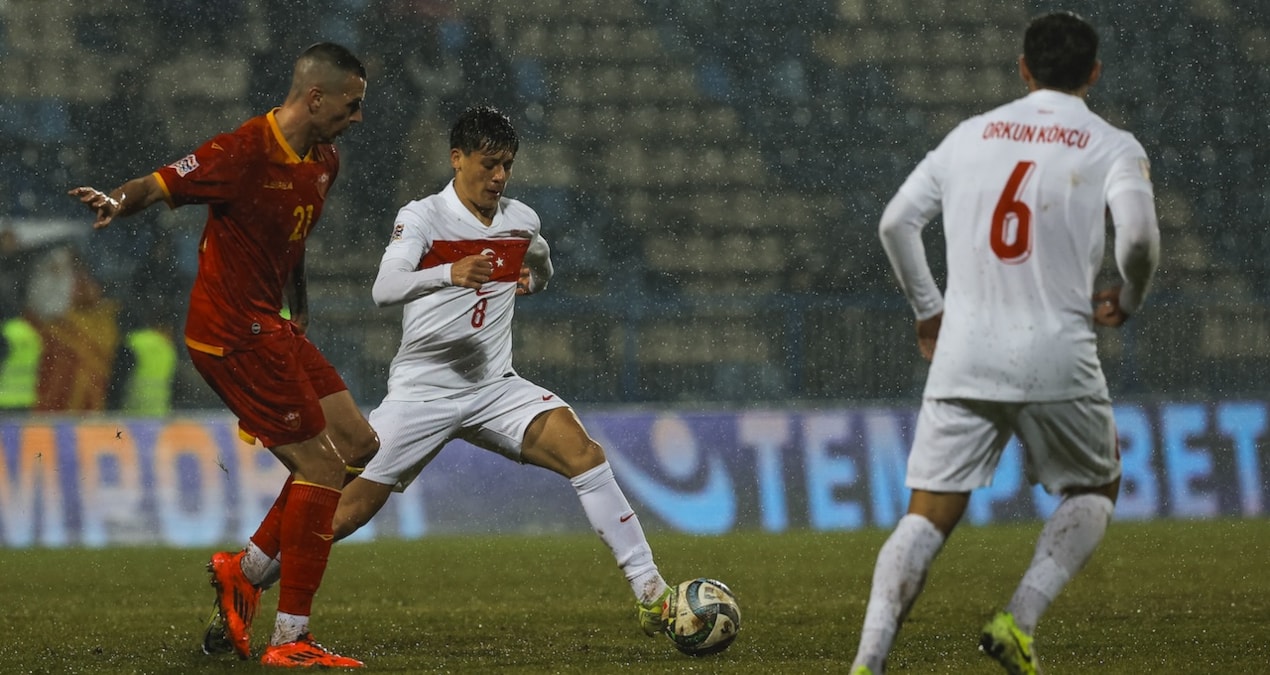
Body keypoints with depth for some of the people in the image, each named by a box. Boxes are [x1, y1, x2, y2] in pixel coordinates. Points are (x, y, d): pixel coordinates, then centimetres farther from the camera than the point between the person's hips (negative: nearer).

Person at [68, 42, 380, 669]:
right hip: (232, 333, -10)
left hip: (268, 328, 10)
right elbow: (160, 183, -22)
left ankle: (246, 569, 15)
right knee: (320, 466, -10)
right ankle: (289, 638, -6)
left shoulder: (324, 162, 9)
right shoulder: (246, 152, -18)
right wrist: (118, 202, -42)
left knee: (358, 445, 9)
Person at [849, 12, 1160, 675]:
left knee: (927, 517, 4)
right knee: (1094, 491, 20)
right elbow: (1139, 234, -14)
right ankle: (1019, 622, 1)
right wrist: (1128, 298, 6)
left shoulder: (971, 134, 13)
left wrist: (928, 308, 23)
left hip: (964, 356, 3)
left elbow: (896, 222, 11)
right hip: (1057, 358, -3)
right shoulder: (1112, 146, 2)